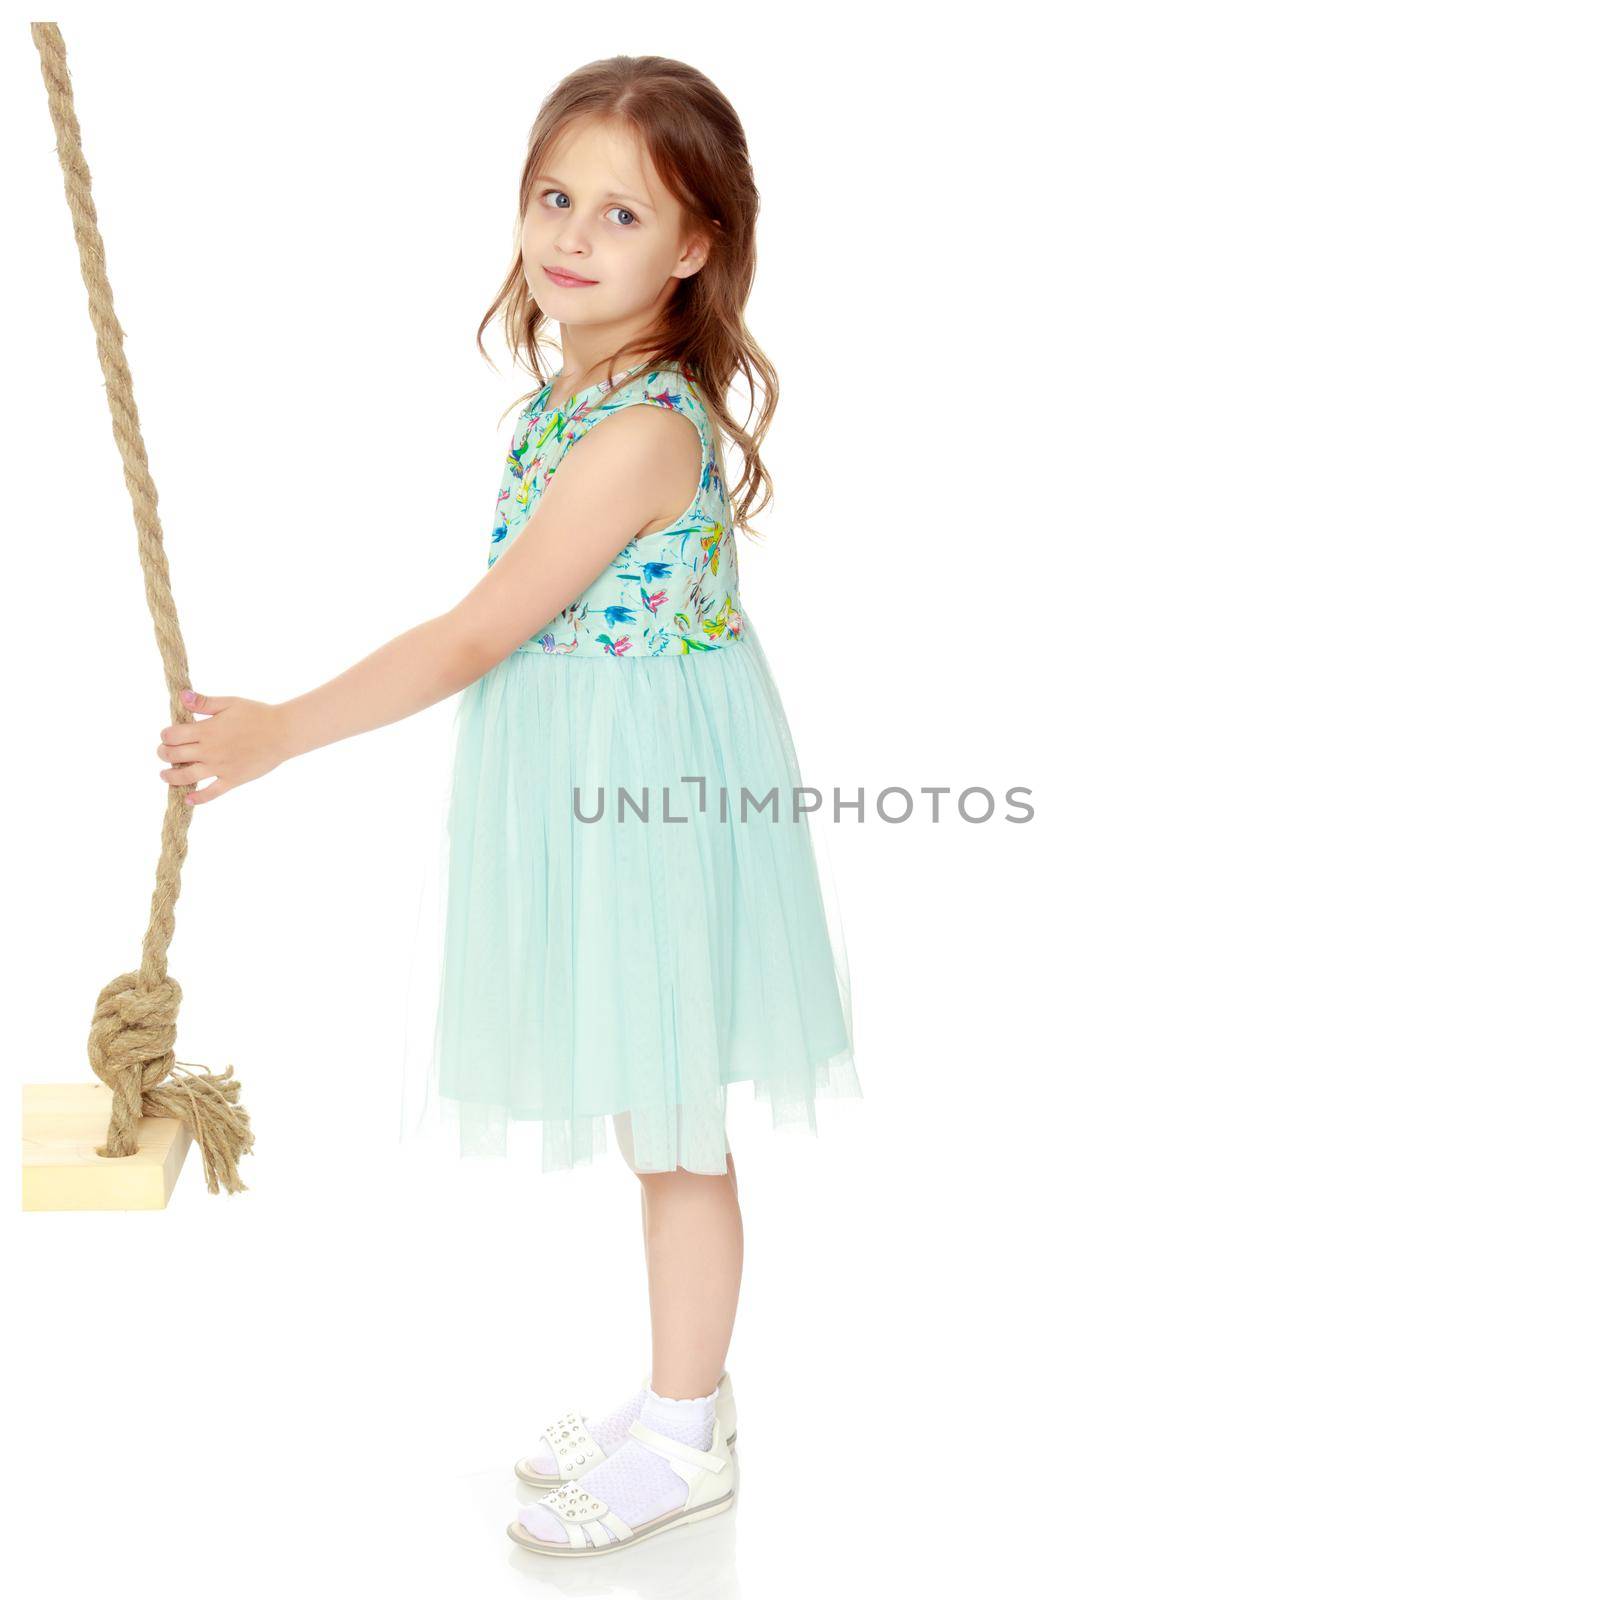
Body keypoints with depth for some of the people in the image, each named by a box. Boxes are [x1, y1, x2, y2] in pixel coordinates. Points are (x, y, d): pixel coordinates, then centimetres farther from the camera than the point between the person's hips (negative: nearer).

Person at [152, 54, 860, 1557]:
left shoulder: (644, 429, -24)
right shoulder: (574, 389, 6)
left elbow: (478, 637, -23)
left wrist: (282, 728, -16)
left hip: (647, 797, -9)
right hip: (592, 785, 9)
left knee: (671, 1131, 6)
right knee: (657, 1124, 19)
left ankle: (685, 1440, 24)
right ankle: (681, 1395, 36)